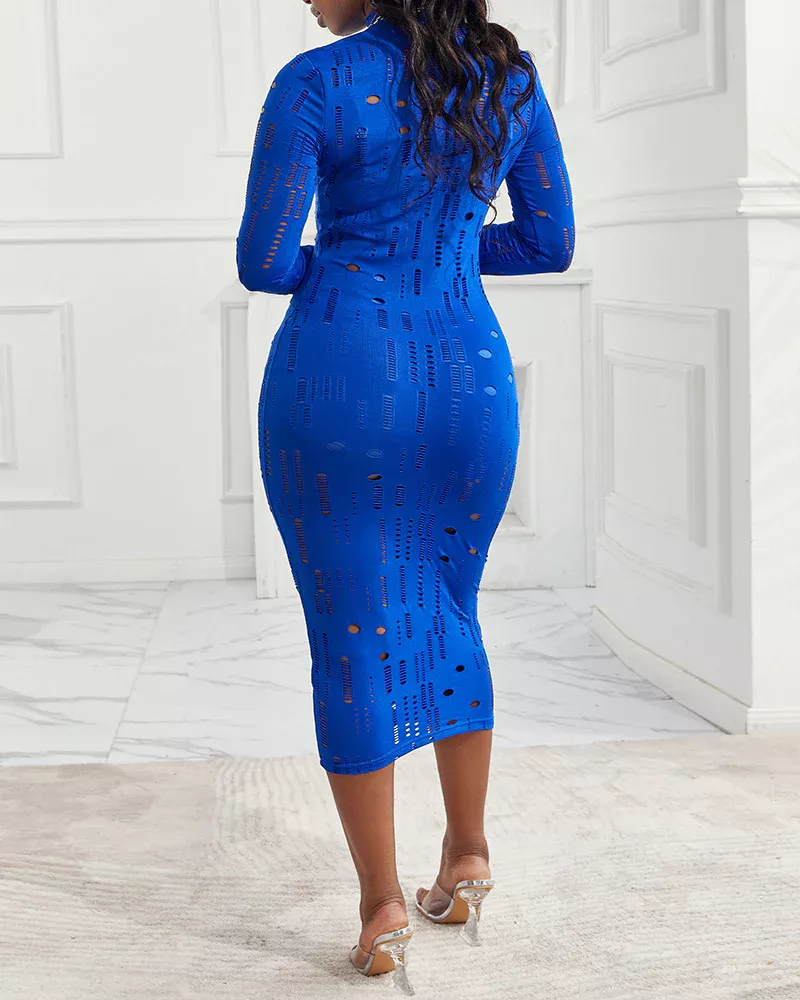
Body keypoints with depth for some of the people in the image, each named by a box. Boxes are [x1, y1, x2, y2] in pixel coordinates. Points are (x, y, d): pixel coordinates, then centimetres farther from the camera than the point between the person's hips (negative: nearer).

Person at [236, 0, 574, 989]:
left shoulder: (315, 83, -10)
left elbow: (263, 262, -10)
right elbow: (550, 243, 11)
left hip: (338, 387, -4)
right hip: (469, 387, 4)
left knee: (349, 637, 6)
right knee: (447, 615, 23)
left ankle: (383, 913, 12)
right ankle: (466, 857, 31)